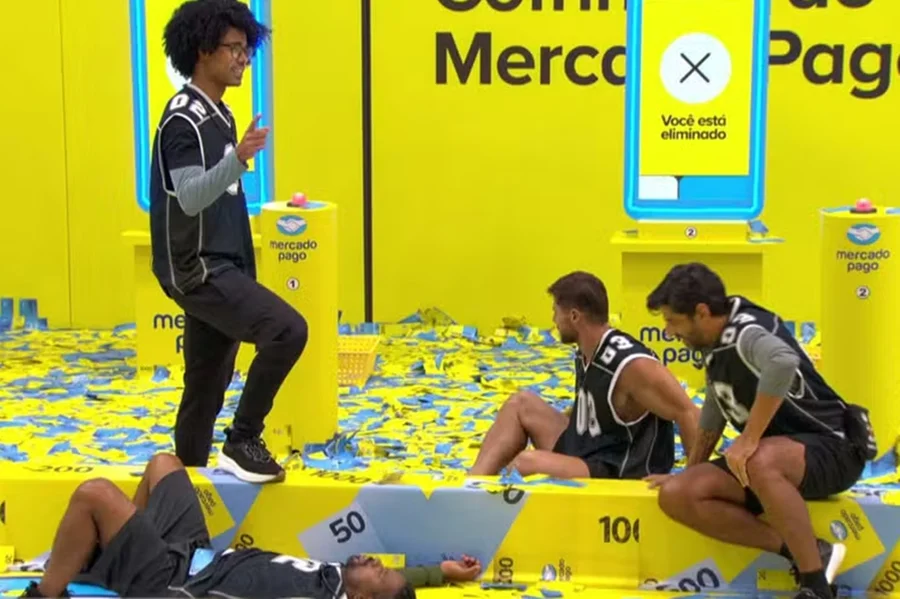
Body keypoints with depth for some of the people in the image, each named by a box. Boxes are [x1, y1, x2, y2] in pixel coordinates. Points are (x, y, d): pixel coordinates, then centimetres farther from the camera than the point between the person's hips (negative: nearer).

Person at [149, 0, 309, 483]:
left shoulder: (217, 114, 14)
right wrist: (238, 159, -43)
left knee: (207, 384, 12)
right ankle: (241, 442, -10)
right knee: (287, 330, -22)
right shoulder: (185, 118, -15)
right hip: (198, 268, -9)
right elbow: (190, 198, -30)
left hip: (218, 266, 10)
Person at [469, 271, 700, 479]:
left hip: (621, 478, -10)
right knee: (521, 403, 11)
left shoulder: (632, 365, -24)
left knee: (526, 462, -29)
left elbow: (688, 414, -24)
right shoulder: (586, 354, 4)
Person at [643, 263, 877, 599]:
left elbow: (784, 362, -45)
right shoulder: (714, 344, 6)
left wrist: (749, 439, -38)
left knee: (760, 462, -42)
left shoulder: (746, 333, -21)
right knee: (676, 495, -11)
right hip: (774, 459, 9)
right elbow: (715, 409, 22)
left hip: (832, 449, -9)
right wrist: (690, 471, 25)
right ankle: (804, 551, -10)